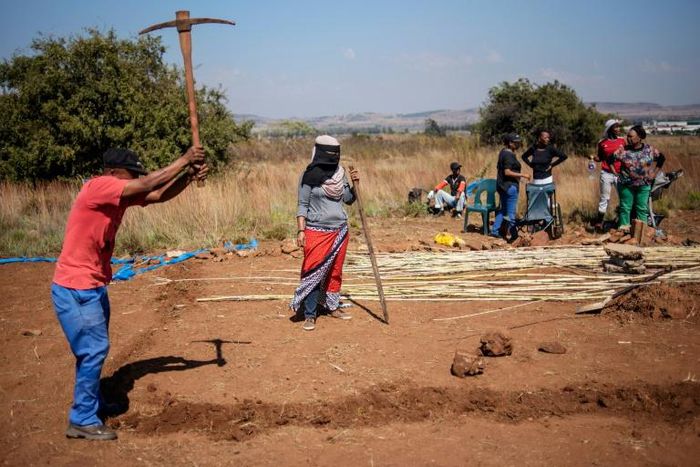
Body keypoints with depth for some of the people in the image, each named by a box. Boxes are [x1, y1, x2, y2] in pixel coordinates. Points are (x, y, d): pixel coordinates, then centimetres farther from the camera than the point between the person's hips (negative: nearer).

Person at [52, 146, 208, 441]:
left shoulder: (122, 194, 6)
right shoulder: (98, 187, -20)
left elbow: (159, 195, 3)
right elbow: (147, 186, -27)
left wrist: (189, 176, -12)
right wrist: (183, 161, -22)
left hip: (93, 286, 10)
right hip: (75, 289, -10)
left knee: (96, 347, 20)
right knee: (94, 349, -8)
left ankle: (92, 403, 36)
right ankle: (82, 421, 1)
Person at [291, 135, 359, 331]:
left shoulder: (340, 173, 8)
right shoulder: (309, 175, -7)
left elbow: (348, 199, 16)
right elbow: (302, 205, -5)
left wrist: (355, 184, -1)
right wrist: (301, 230, -14)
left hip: (339, 230, 5)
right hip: (317, 231, -5)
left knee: (335, 271, 12)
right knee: (313, 272, -7)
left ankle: (333, 307, 26)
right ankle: (310, 315, -2)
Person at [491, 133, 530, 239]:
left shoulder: (503, 152, 11)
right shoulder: (509, 155, -19)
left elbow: (498, 167, 19)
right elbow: (507, 172, -25)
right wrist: (522, 175, -23)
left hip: (502, 185, 10)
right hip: (510, 186, -10)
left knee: (503, 209, 17)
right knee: (511, 211, -4)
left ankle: (495, 231, 19)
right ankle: (514, 234, 1)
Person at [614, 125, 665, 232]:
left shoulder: (649, 150, -3)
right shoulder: (623, 150, -8)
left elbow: (662, 158, 10)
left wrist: (654, 172, 6)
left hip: (644, 185, 1)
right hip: (626, 184, -1)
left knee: (642, 208, 6)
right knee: (625, 207, 3)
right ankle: (624, 228, 11)